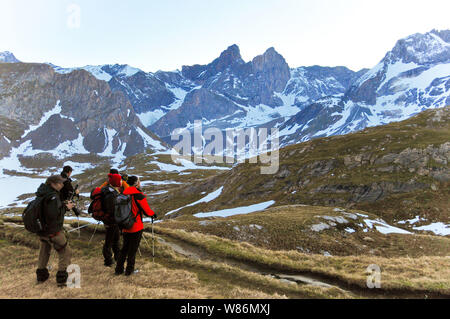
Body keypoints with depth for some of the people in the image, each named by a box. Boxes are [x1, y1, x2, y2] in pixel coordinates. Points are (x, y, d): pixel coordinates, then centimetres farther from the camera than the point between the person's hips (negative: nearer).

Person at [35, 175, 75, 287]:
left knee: (44, 251, 25)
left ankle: (41, 276, 37)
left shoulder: (44, 192, 3)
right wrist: (66, 208, -17)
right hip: (52, 231, -9)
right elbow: (54, 215, -30)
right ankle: (61, 279, 7)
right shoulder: (52, 197, -26)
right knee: (65, 252, 4)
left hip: (42, 229, 9)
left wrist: (64, 205, 1)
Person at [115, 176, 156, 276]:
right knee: (133, 249, 6)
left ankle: (119, 269, 23)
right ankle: (129, 270, 14)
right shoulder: (139, 195, -16)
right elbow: (146, 210, -10)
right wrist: (153, 214, 8)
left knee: (124, 248, 18)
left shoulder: (124, 194, 2)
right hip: (136, 227, -6)